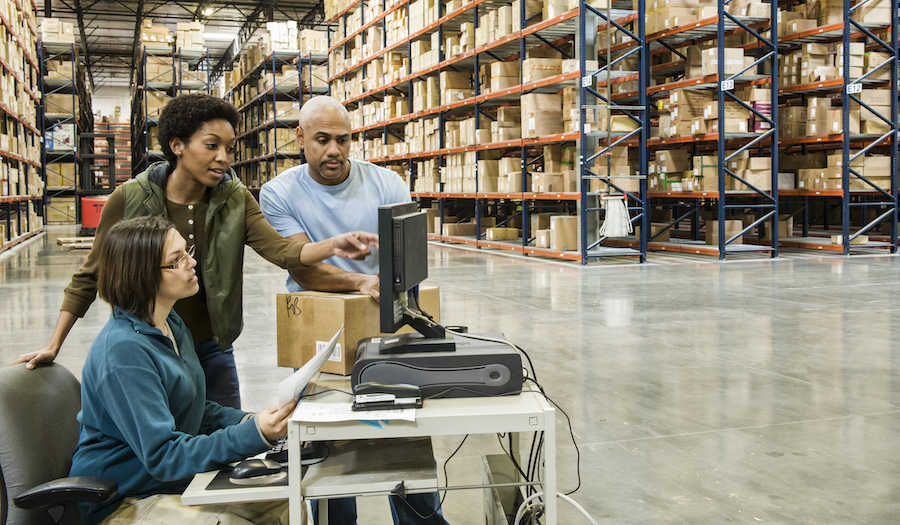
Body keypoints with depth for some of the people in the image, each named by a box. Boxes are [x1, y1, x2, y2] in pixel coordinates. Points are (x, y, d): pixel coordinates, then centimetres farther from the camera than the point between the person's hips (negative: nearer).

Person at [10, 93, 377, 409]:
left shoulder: (236, 199, -5)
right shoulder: (130, 199, -11)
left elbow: (280, 251, -19)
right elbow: (90, 276, -2)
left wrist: (333, 246, -39)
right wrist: (53, 344, -5)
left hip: (211, 348, 3)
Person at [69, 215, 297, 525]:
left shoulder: (172, 325, 7)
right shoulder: (122, 351, -24)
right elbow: (162, 455, -27)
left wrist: (250, 420, -2)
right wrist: (254, 434, -36)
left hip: (178, 479, 9)